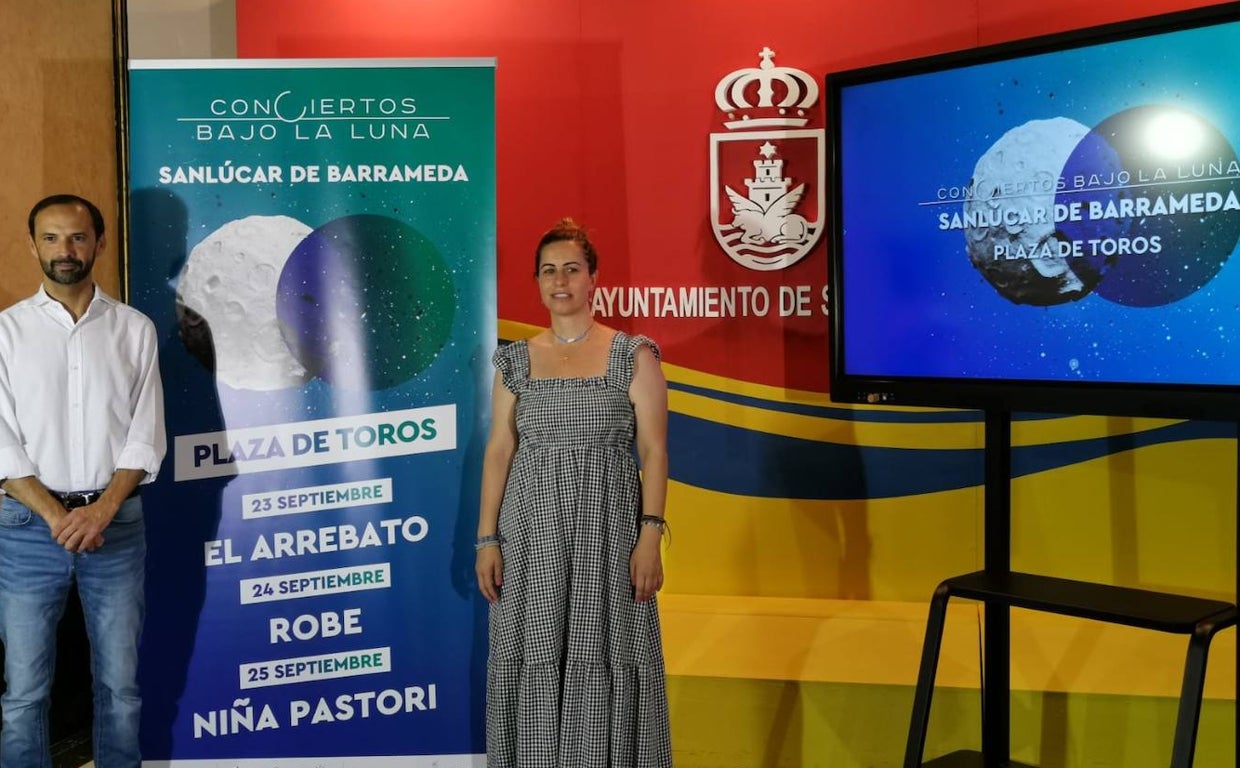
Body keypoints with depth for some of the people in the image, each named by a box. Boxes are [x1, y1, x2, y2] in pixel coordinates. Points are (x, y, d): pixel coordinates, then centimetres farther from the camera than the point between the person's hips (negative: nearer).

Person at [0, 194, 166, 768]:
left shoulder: (134, 329, 3)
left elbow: (146, 436, 0)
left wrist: (102, 510, -13)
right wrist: (57, 516, -13)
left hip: (118, 522, 1)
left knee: (120, 684, 9)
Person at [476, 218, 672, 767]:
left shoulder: (633, 356, -1)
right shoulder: (515, 361, 7)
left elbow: (653, 450, -3)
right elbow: (499, 451, 6)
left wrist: (650, 536, -11)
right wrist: (487, 539, 0)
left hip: (608, 527, -2)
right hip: (531, 527, 2)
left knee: (604, 660, 1)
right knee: (534, 662, 6)